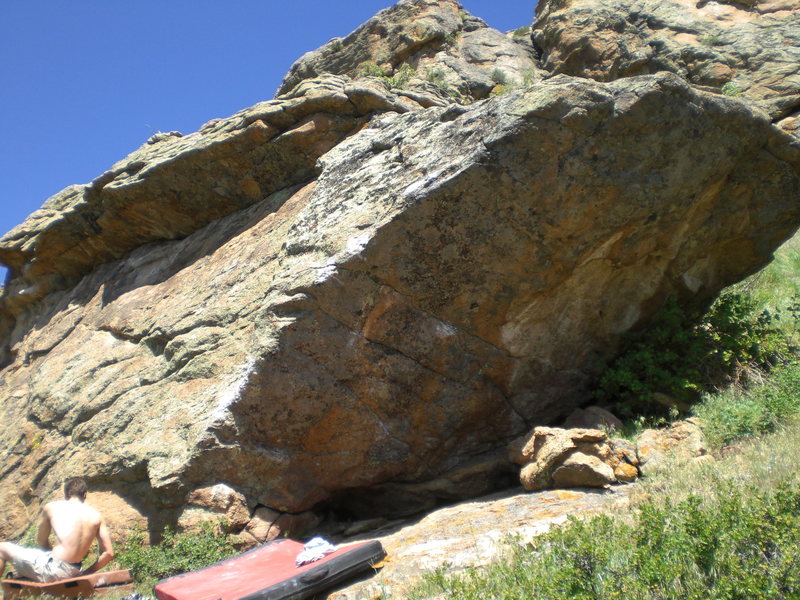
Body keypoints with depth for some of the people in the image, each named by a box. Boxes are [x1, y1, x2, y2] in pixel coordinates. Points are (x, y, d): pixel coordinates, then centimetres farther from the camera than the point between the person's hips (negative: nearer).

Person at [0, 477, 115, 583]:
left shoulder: (52, 507, 1)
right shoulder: (96, 515, 5)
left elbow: (41, 541, 15)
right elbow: (109, 553, 3)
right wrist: (84, 573, 14)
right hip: (73, 573, 5)